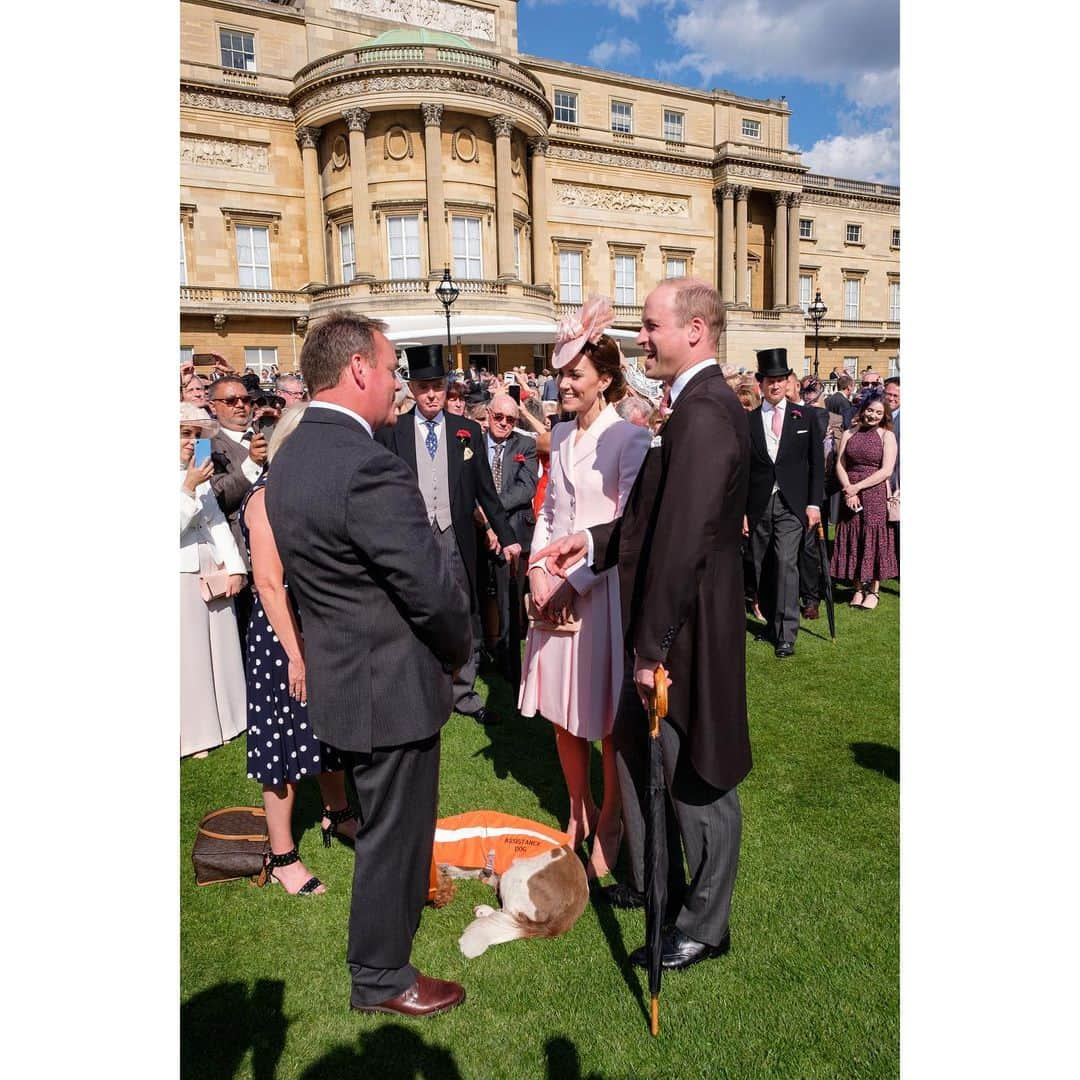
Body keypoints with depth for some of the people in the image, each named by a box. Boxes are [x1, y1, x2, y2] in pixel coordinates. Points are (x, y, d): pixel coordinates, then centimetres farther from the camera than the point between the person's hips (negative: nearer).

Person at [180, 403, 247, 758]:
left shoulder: (199, 475, 9)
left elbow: (217, 522, 6)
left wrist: (234, 568, -2)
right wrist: (189, 488, -21)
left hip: (214, 575, 6)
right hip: (183, 578, -6)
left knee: (220, 649, 13)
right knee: (189, 653, 3)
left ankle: (221, 721, 27)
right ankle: (193, 732, 17)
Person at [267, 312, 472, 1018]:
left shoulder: (294, 455, 2)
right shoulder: (370, 468, -29)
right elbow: (434, 589, -26)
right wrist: (459, 650, -5)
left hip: (341, 667, 9)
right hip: (390, 684, -9)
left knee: (384, 814, 30)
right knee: (394, 824, 11)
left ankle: (402, 894, 56)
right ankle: (381, 977, 33)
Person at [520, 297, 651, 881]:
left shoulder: (630, 438, -11)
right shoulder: (561, 436, 10)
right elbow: (549, 511, 12)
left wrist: (572, 584, -16)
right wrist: (537, 572, -3)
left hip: (604, 587, -6)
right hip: (557, 588, 6)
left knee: (607, 716, 7)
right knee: (562, 711, 14)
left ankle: (609, 824, 27)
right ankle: (578, 810, 35)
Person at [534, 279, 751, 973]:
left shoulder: (704, 413, -23)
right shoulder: (699, 404, 10)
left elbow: (683, 540, -27)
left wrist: (651, 648, -23)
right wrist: (594, 542, 7)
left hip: (689, 631, -10)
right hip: (665, 624, 10)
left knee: (698, 778, 8)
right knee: (633, 745, 23)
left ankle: (704, 927, 31)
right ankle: (655, 883, 44)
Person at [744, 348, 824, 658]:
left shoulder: (804, 417, 5)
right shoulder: (748, 420, 5)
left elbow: (817, 462, 6)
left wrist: (814, 503, -2)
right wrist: (741, 510, 1)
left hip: (791, 505, -2)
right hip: (759, 505, 2)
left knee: (786, 562, -12)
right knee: (762, 568, 8)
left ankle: (786, 634, -7)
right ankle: (771, 621, 26)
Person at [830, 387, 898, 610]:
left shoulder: (887, 436, 0)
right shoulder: (849, 434, 9)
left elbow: (886, 470, -8)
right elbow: (840, 465, 3)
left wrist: (858, 486, -14)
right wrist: (849, 491, -12)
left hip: (874, 494, -3)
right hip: (850, 494, 3)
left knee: (873, 539, 1)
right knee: (852, 541, 5)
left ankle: (873, 590, 12)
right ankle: (858, 588, 17)